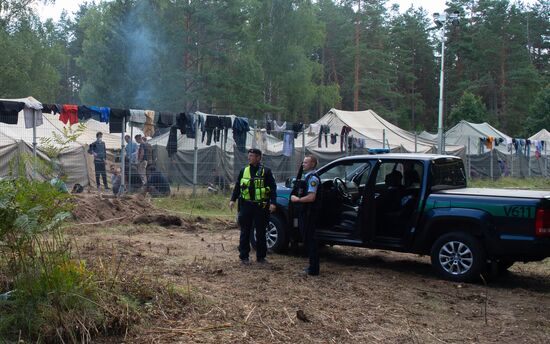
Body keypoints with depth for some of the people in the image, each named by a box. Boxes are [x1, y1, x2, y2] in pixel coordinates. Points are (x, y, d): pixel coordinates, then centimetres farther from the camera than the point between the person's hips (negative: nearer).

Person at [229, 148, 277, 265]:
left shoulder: (266, 171, 0)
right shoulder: (244, 171, 9)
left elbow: (273, 188, -2)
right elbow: (237, 186, 12)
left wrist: (272, 202, -12)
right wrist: (233, 199, 1)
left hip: (261, 206, -2)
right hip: (246, 206, 2)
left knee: (261, 233, 6)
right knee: (245, 232, 5)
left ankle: (261, 257, 16)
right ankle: (244, 256, 12)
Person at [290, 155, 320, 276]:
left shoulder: (312, 178, -15)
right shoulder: (307, 177, 17)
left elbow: (311, 197, -24)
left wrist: (297, 199, -13)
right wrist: (297, 197, 13)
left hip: (309, 213, -10)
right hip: (305, 212, 10)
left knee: (309, 239, -6)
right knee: (307, 239, 14)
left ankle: (313, 269, -2)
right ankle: (313, 266, 22)